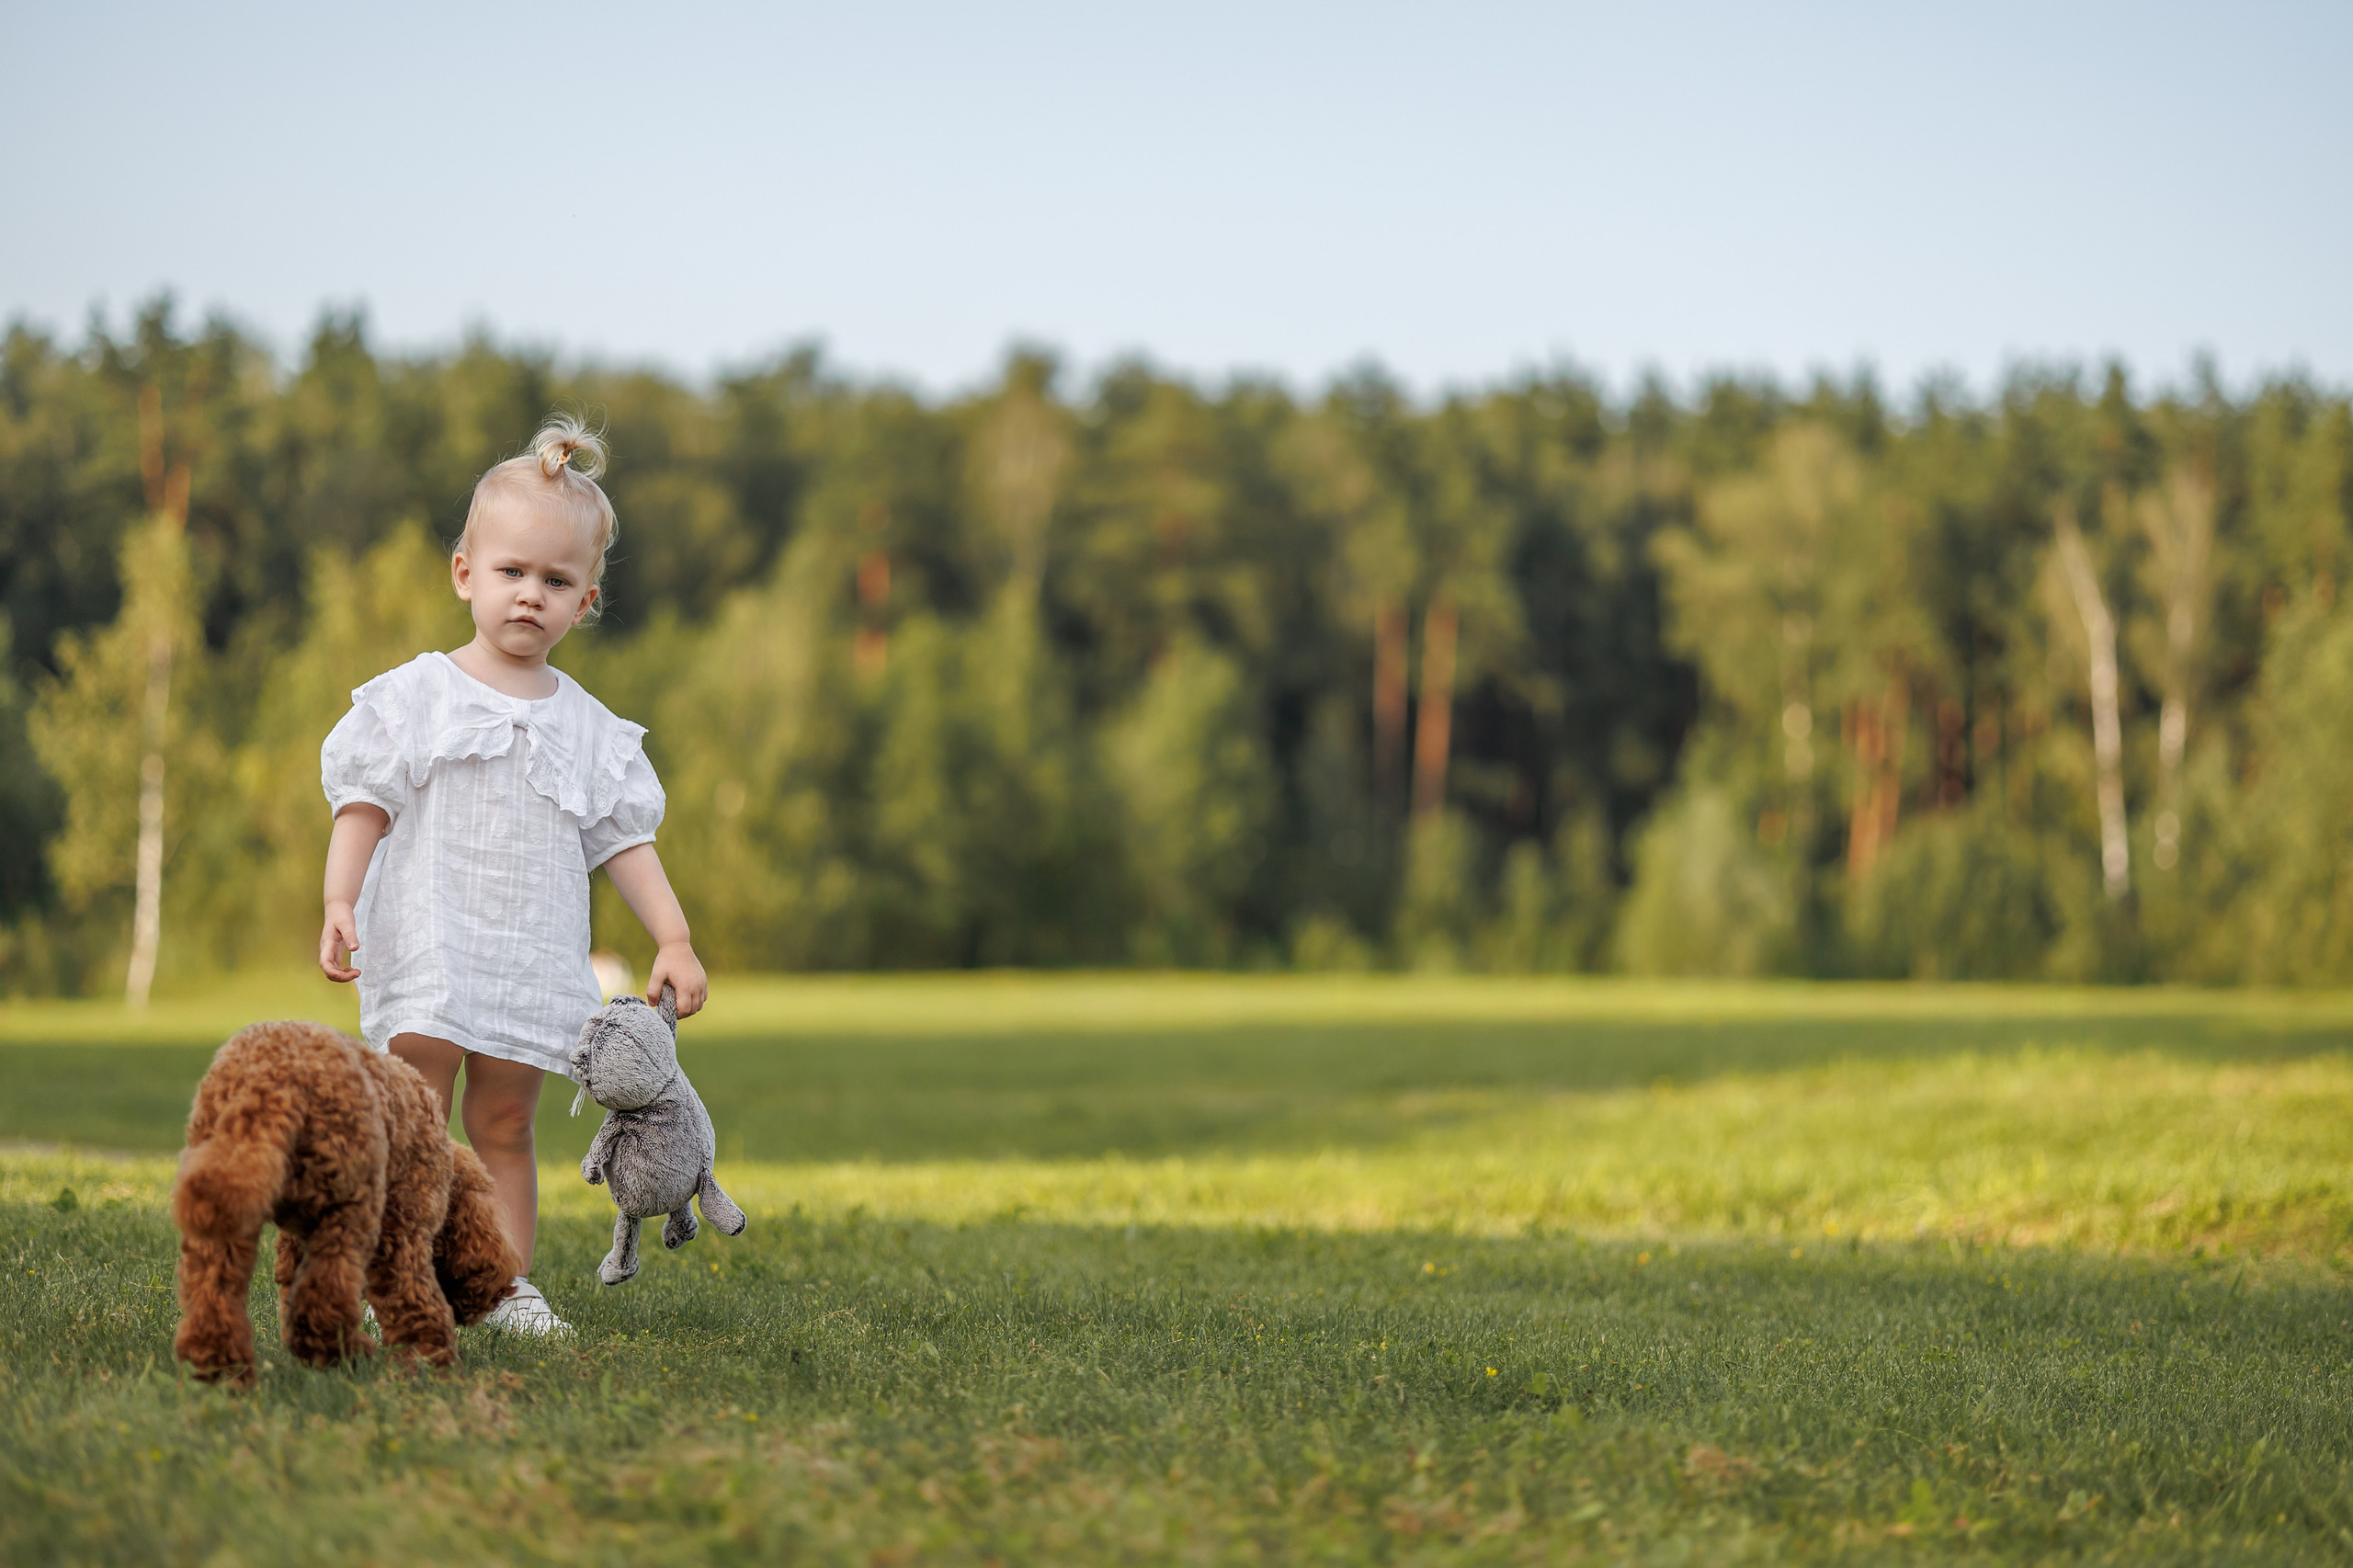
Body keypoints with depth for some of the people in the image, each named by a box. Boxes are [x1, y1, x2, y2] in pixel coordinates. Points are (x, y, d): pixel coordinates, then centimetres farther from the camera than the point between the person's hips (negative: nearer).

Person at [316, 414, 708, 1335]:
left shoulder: (589, 728, 8)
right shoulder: (417, 696, 0)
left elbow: (624, 840, 10)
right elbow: (365, 803, -2)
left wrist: (673, 939, 2)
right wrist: (339, 903, -14)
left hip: (533, 966, 3)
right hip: (426, 950, -3)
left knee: (504, 1127, 7)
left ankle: (506, 1282, 12)